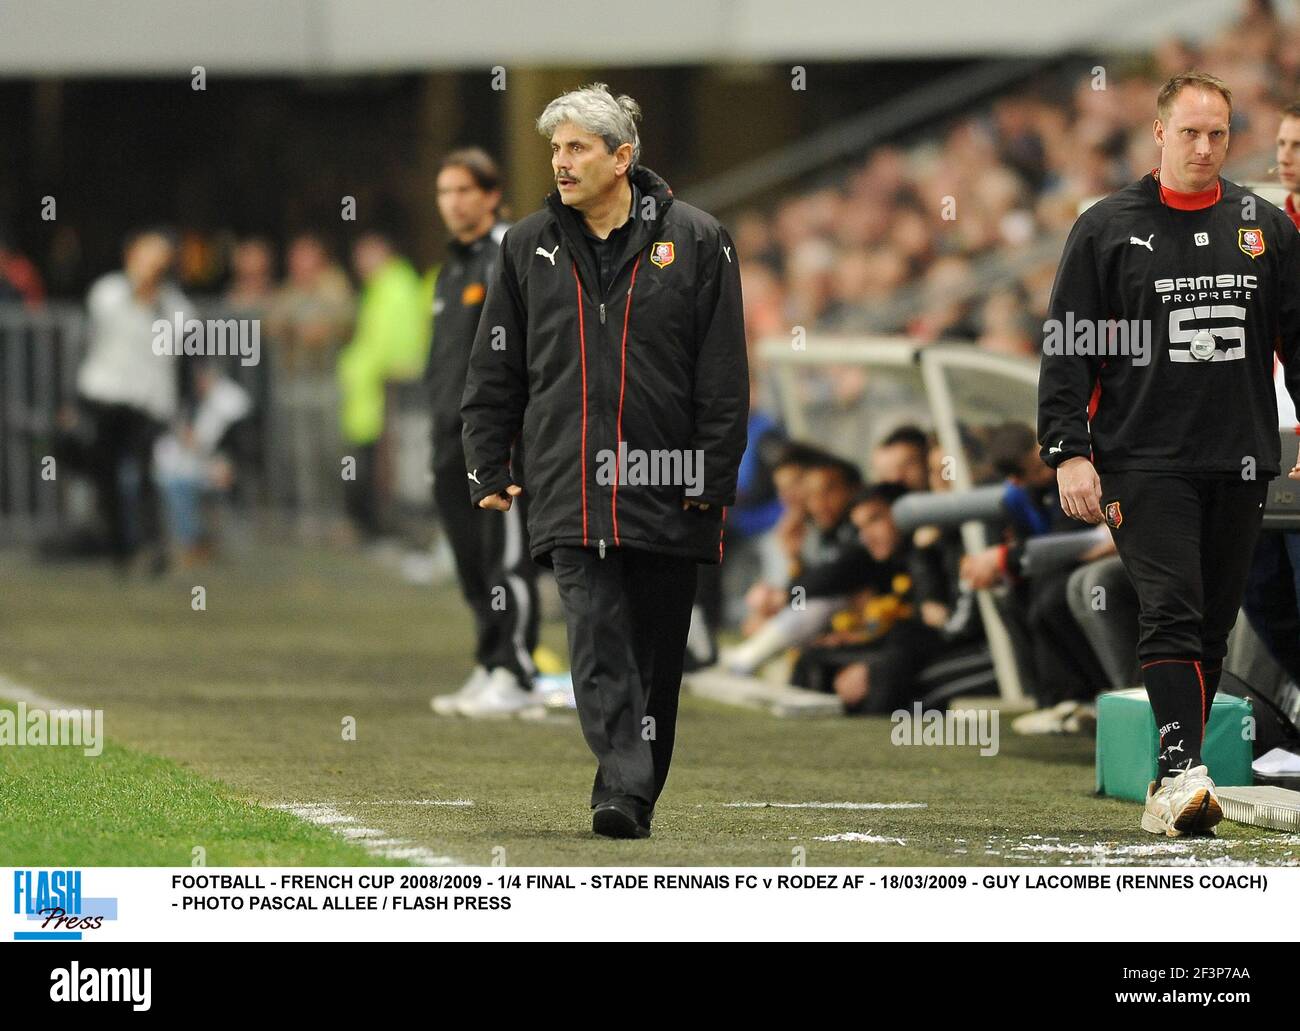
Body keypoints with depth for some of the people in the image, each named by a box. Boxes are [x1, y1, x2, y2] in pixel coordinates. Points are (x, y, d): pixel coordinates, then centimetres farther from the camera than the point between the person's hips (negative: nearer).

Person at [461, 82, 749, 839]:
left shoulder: (696, 242, 2)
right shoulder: (530, 248, 10)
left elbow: (724, 374, 1)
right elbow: (496, 371, 14)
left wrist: (716, 477, -5)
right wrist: (489, 469, 9)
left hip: (667, 490, -1)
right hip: (571, 489, 1)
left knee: (656, 651, 6)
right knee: (598, 642, -12)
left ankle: (634, 798, 15)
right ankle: (624, 786, -20)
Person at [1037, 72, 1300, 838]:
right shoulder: (1108, 229, 3)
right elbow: (1066, 351, 2)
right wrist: (1069, 453, -7)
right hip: (1145, 462, -3)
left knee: (1214, 624, 6)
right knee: (1171, 613, -16)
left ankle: (1173, 783, 14)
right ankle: (1182, 771, -24)